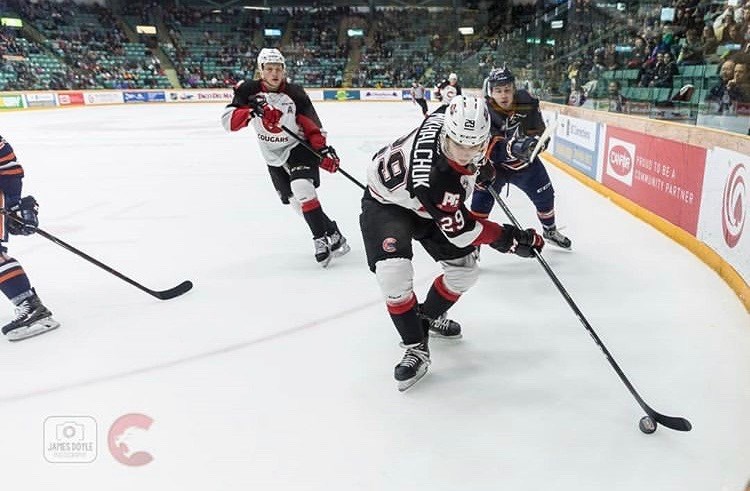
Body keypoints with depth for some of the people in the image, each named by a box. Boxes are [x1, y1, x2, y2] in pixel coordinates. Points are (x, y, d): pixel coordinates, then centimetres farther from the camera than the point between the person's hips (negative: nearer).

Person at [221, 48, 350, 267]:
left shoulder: (295, 94, -14)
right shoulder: (249, 91, -10)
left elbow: (312, 124, -10)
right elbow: (228, 122, -17)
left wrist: (323, 149, -24)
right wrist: (250, 112, -35)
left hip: (299, 147, -3)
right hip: (273, 157, 4)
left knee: (302, 188, -27)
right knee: (295, 200, 2)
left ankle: (322, 239, -17)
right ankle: (331, 232, 17)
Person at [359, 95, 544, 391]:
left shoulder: (449, 118, -23)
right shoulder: (434, 177, -42)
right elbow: (460, 230, -31)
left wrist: (482, 163, 12)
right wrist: (512, 239, -23)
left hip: (431, 204, 8)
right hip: (387, 202, -7)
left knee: (465, 270, 4)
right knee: (394, 273, -29)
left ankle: (429, 316, 31)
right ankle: (416, 348, -9)